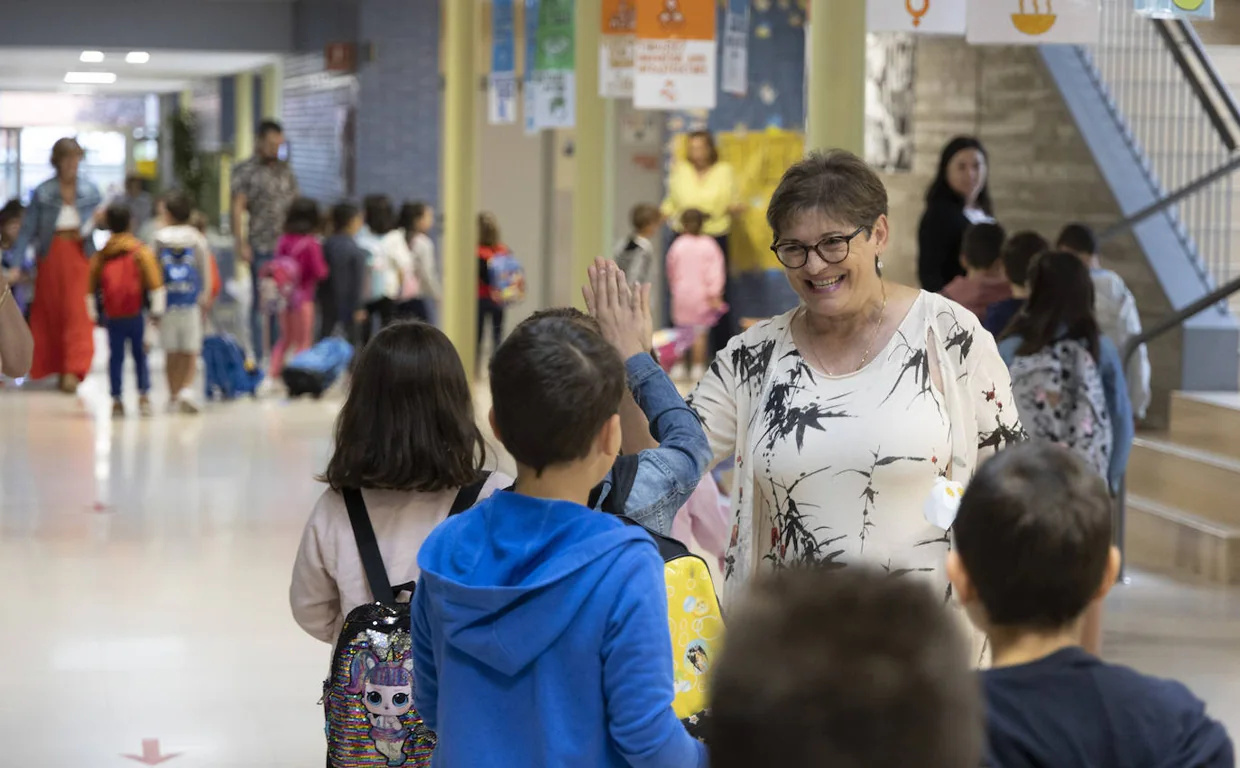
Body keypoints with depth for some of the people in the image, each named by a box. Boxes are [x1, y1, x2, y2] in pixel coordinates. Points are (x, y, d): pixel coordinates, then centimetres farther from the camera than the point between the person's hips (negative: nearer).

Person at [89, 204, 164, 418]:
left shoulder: (100, 255, 8)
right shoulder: (141, 252, -3)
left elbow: (92, 287, 12)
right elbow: (155, 283, -9)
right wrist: (157, 310, -6)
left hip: (112, 317, 2)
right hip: (136, 314, -2)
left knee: (115, 357, 7)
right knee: (140, 355, 7)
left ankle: (116, 400, 5)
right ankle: (144, 396, -2)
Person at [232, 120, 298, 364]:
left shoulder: (285, 171, 16)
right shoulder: (246, 171, 0)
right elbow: (237, 208, -6)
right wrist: (241, 243, -14)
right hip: (261, 246, -5)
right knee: (260, 300, -1)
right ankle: (258, 355, 4)